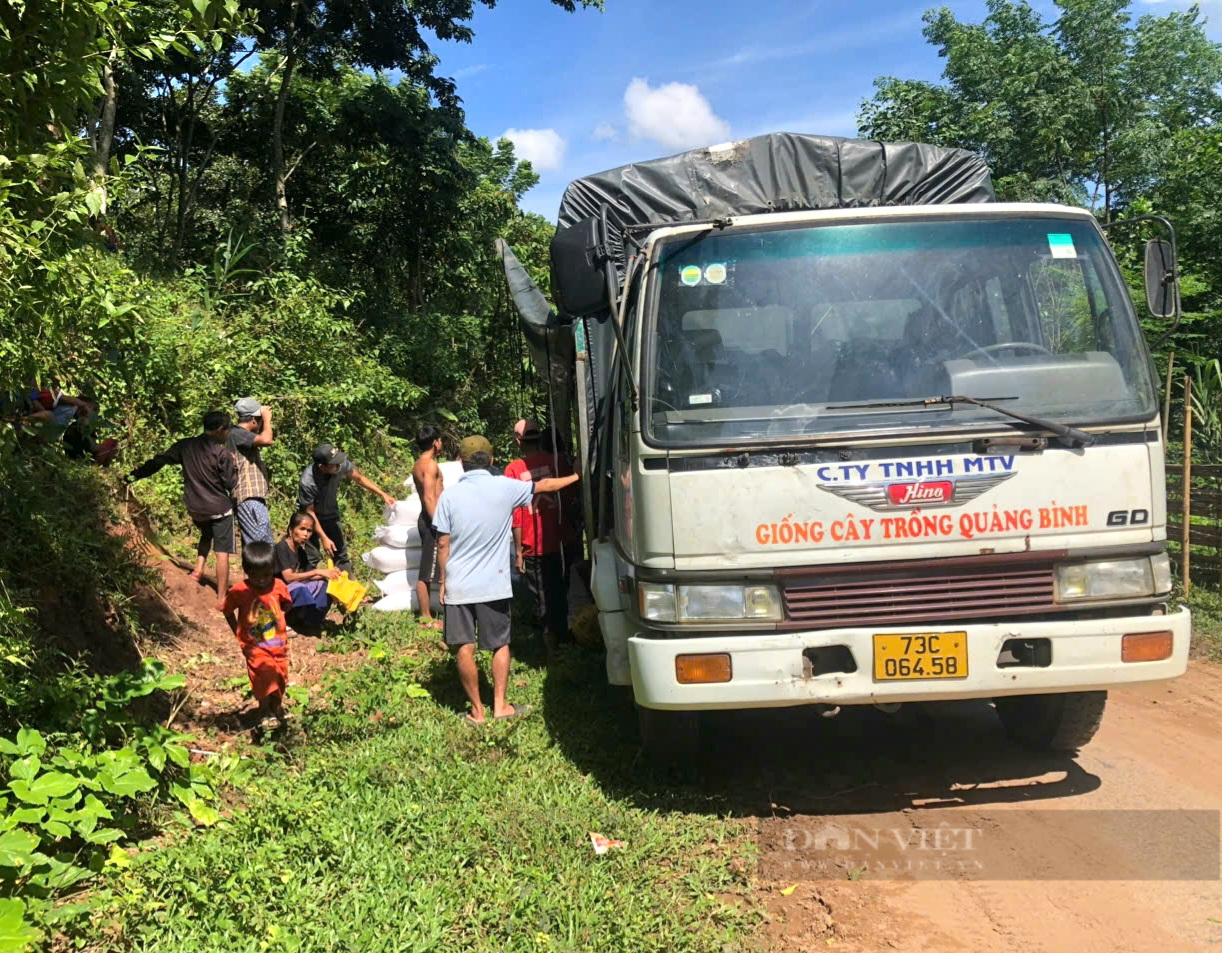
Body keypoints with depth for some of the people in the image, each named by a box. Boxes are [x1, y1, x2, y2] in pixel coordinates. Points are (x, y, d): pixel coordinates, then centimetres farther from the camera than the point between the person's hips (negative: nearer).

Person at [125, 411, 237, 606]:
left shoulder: (185, 446, 0)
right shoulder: (222, 453, -14)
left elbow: (158, 461, 4)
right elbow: (231, 483, -10)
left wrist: (133, 476, 13)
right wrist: (232, 464, 6)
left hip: (195, 509, 6)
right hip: (219, 509, -5)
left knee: (206, 535, 33)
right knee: (222, 553, -1)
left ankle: (198, 570, 16)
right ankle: (222, 597, -2)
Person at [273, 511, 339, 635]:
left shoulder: (301, 550, 6)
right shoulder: (281, 548, -17)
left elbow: (306, 577, 2)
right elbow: (288, 577, -25)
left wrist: (326, 572, -15)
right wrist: (317, 571, -26)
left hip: (297, 592, 8)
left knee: (325, 583, -8)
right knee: (300, 589, -35)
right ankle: (313, 622, -18)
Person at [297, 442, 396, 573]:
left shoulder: (341, 464, -28)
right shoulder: (307, 482, -36)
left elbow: (359, 478, -7)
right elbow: (310, 512, -24)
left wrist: (383, 494, -11)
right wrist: (324, 538, -23)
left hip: (331, 513, 4)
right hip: (312, 516, -4)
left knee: (341, 554, 8)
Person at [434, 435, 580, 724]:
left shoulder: (450, 495, -6)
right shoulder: (505, 488, -5)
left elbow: (442, 544, -4)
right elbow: (545, 486, 9)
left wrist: (443, 580, 7)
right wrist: (575, 477, 26)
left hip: (458, 585, -1)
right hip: (493, 584, 1)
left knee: (464, 649, 6)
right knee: (500, 645, 16)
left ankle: (477, 710, 12)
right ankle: (500, 705, 18)